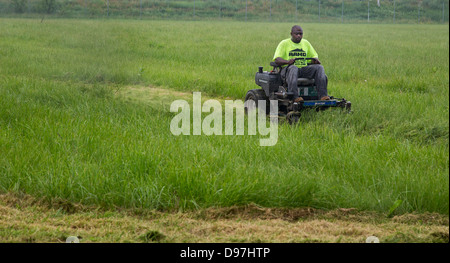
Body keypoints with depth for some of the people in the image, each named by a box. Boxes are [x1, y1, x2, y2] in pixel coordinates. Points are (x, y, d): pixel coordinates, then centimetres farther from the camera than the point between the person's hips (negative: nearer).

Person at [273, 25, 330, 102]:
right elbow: (277, 59, -6)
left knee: (319, 67, -21)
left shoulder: (305, 43, 20)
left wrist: (316, 60, -5)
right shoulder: (284, 43, 5)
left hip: (304, 69, 4)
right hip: (287, 69, -4)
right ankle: (294, 96, -53)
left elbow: (314, 55, 22)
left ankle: (323, 95, -34)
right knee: (293, 68, -40)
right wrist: (288, 61, -27)